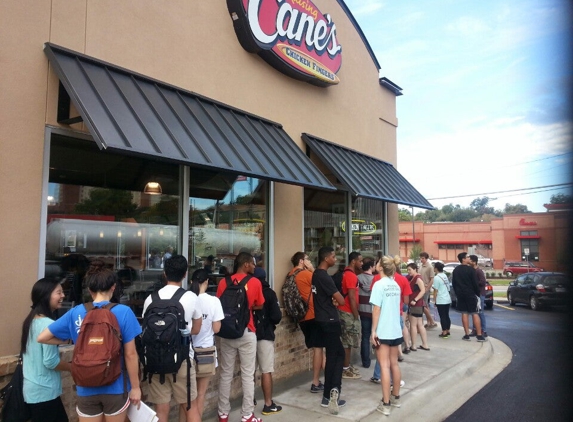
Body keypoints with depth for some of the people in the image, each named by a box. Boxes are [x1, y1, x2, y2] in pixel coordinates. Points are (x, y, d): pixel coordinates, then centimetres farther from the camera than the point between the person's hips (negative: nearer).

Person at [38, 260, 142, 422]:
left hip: (86, 389, 2)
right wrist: (135, 387, -1)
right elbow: (130, 354, -11)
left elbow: (42, 337, 5)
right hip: (115, 388, -2)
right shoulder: (123, 312, -15)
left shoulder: (75, 313, -5)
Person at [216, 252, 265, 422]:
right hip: (246, 333, -3)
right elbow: (259, 306, 5)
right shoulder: (255, 282, -6)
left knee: (225, 374, 13)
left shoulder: (224, 282, 0)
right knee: (248, 375, 7)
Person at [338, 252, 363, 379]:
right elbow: (351, 298, -21)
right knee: (348, 341, -2)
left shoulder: (347, 273, 13)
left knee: (347, 341, 14)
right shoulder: (351, 275, -18)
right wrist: (356, 316, -16)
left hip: (346, 311, 10)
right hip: (348, 312, -10)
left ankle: (347, 366, 22)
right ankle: (345, 370, 5)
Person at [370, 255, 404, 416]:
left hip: (383, 331, -7)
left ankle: (386, 404, 2)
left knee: (385, 366, -2)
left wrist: (373, 331, -12)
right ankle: (395, 397, 29)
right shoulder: (396, 285, 8)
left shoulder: (379, 284, -13)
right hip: (396, 330, 7)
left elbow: (376, 309, -16)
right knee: (394, 364, 16)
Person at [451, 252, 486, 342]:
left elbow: (453, 284, 11)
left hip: (461, 295, 5)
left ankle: (467, 335, 8)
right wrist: (478, 293, 0)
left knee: (464, 314, 7)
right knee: (475, 314, 0)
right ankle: (479, 335, 1)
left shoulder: (455, 270, 7)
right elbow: (475, 284, -11)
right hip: (471, 294, -5)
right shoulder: (471, 270, -11)